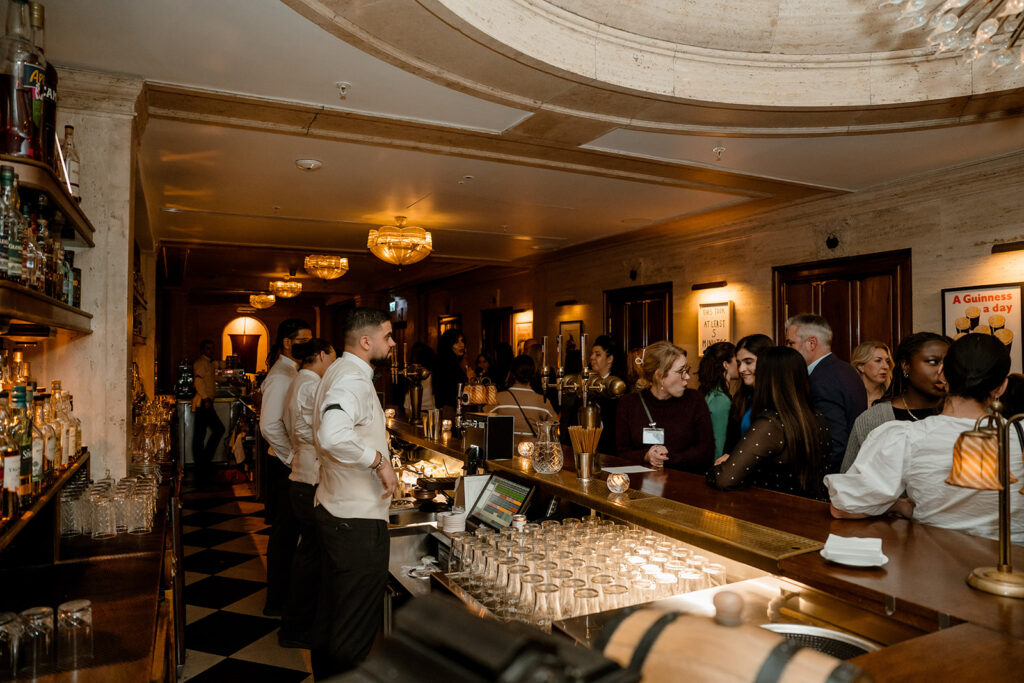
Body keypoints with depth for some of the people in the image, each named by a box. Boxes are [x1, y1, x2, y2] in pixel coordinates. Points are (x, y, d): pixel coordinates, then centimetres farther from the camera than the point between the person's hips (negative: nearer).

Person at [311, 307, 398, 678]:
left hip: (332, 508, 11)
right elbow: (332, 436, -40)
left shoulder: (337, 372, 11)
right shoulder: (354, 380, -22)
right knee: (356, 626, 3)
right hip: (358, 521, -11)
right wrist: (379, 460, -28)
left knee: (331, 614, 24)